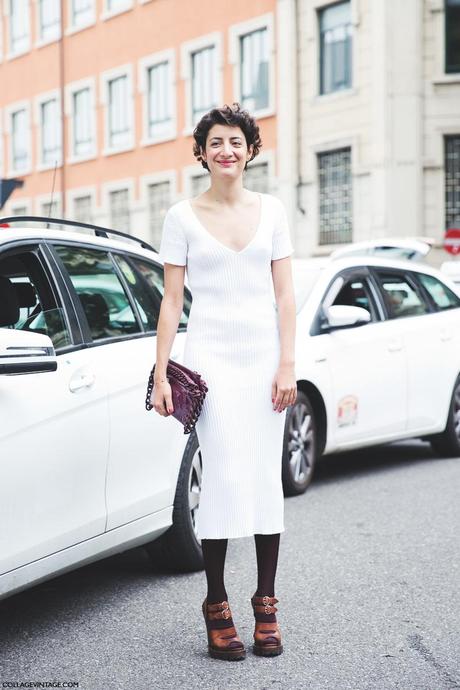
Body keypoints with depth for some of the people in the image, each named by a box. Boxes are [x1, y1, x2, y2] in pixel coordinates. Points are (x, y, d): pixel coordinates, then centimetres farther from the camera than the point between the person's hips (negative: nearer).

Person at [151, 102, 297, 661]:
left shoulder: (270, 210, 8)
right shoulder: (182, 216, 3)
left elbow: (284, 294, 6)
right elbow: (171, 300, 2)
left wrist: (287, 364, -2)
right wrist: (161, 373, -4)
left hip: (264, 353, 2)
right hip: (211, 354, -2)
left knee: (266, 478, 3)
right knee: (224, 478, -9)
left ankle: (265, 604, 13)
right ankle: (216, 607, 2)